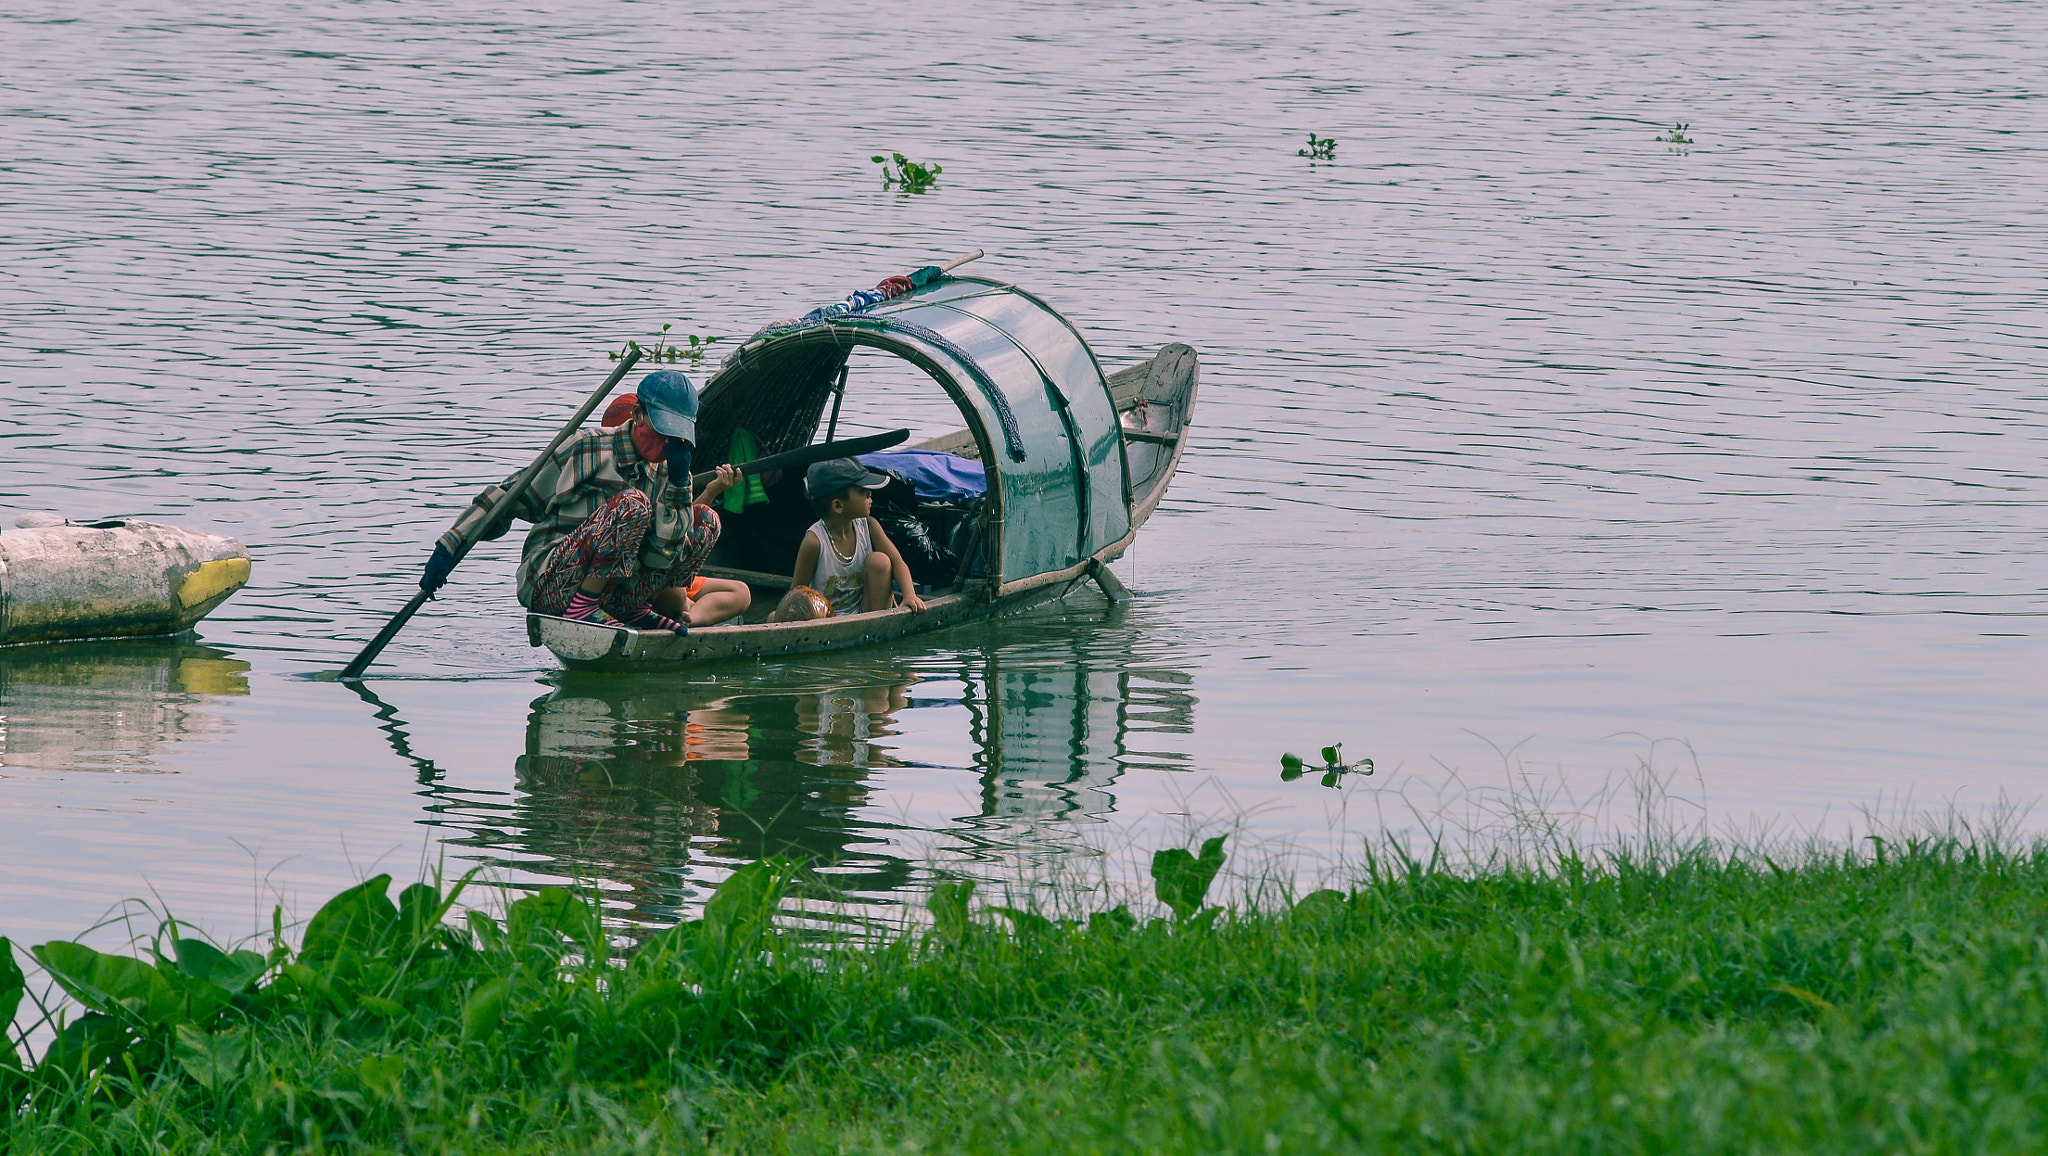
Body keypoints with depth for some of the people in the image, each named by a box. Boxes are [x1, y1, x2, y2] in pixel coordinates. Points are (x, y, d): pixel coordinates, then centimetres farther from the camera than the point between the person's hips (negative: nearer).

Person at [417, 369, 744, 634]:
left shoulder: (662, 473, 12)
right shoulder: (588, 450, -6)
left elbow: (657, 558, -1)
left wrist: (679, 483, -8)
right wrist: (449, 546, -9)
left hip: (611, 594, 6)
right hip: (549, 584, -6)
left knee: (705, 521, -1)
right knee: (632, 504, -29)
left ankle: (638, 612, 3)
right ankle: (582, 610, -20)